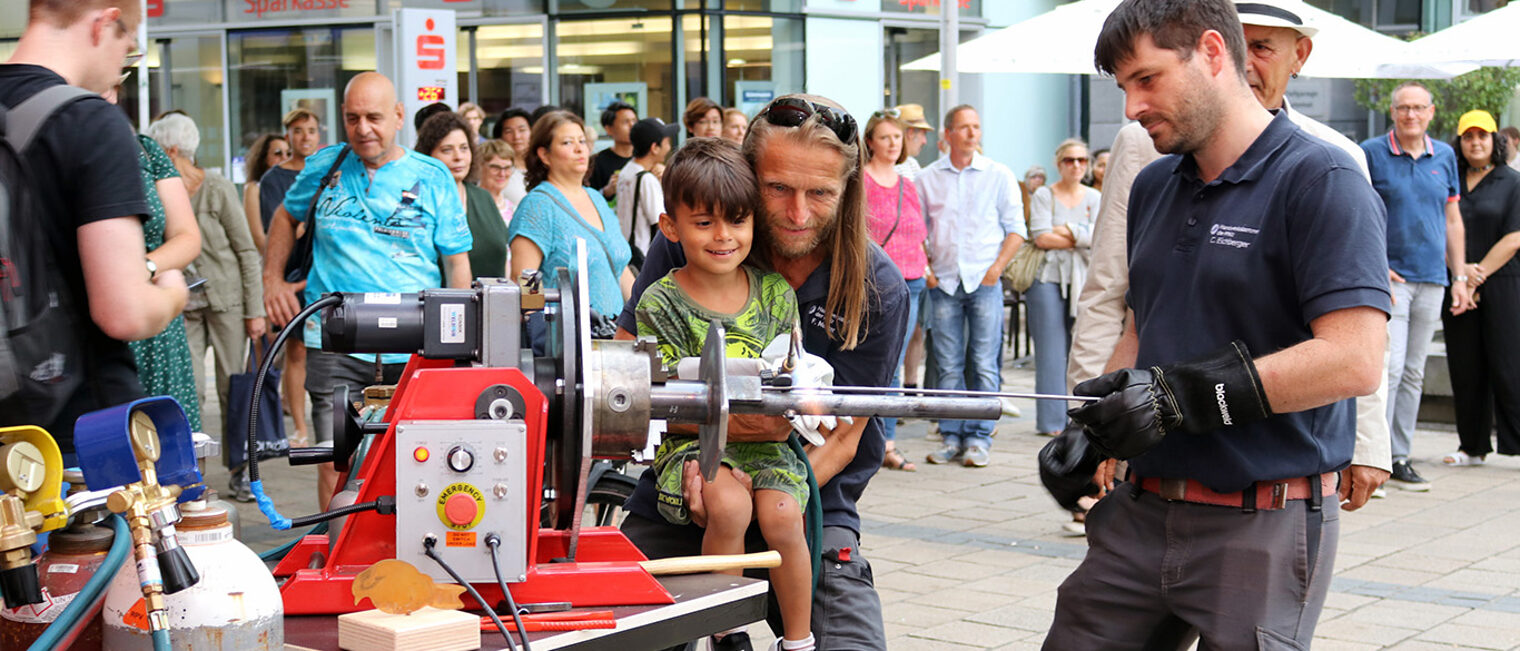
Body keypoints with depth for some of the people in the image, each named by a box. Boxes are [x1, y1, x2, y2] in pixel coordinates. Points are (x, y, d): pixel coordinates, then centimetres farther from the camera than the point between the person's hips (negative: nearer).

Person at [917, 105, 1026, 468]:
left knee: (984, 365, -3)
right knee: (947, 365, 2)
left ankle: (979, 439, 2)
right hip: (944, 283, 1)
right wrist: (924, 268, 2)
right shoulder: (927, 179, 9)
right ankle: (951, 437, 9)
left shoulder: (999, 175, 5)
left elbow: (1016, 229, 6)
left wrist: (997, 267, -6)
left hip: (984, 281, -1)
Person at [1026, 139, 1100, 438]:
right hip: (1049, 278, -3)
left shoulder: (1095, 198, 13)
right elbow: (1041, 238, -8)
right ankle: (1051, 420, -1)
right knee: (1051, 351, -4)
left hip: (1083, 278, 3)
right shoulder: (1044, 195, 3)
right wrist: (1083, 239, -5)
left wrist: (1067, 231, -9)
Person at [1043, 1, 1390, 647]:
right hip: (1141, 515, 7)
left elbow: (1353, 361, -21)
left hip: (1263, 528, -7)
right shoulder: (1153, 187, 14)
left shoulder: (1321, 181, -11)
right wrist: (1091, 429, 4)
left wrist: (1179, 395, -22)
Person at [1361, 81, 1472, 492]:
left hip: (1432, 279, 5)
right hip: (1389, 277, -5)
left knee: (1413, 373, 8)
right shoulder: (1371, 153, -3)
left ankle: (1399, 458, 15)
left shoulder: (1445, 157, 11)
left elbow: (1453, 220, 16)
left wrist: (1460, 277, 12)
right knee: (1389, 368, -13)